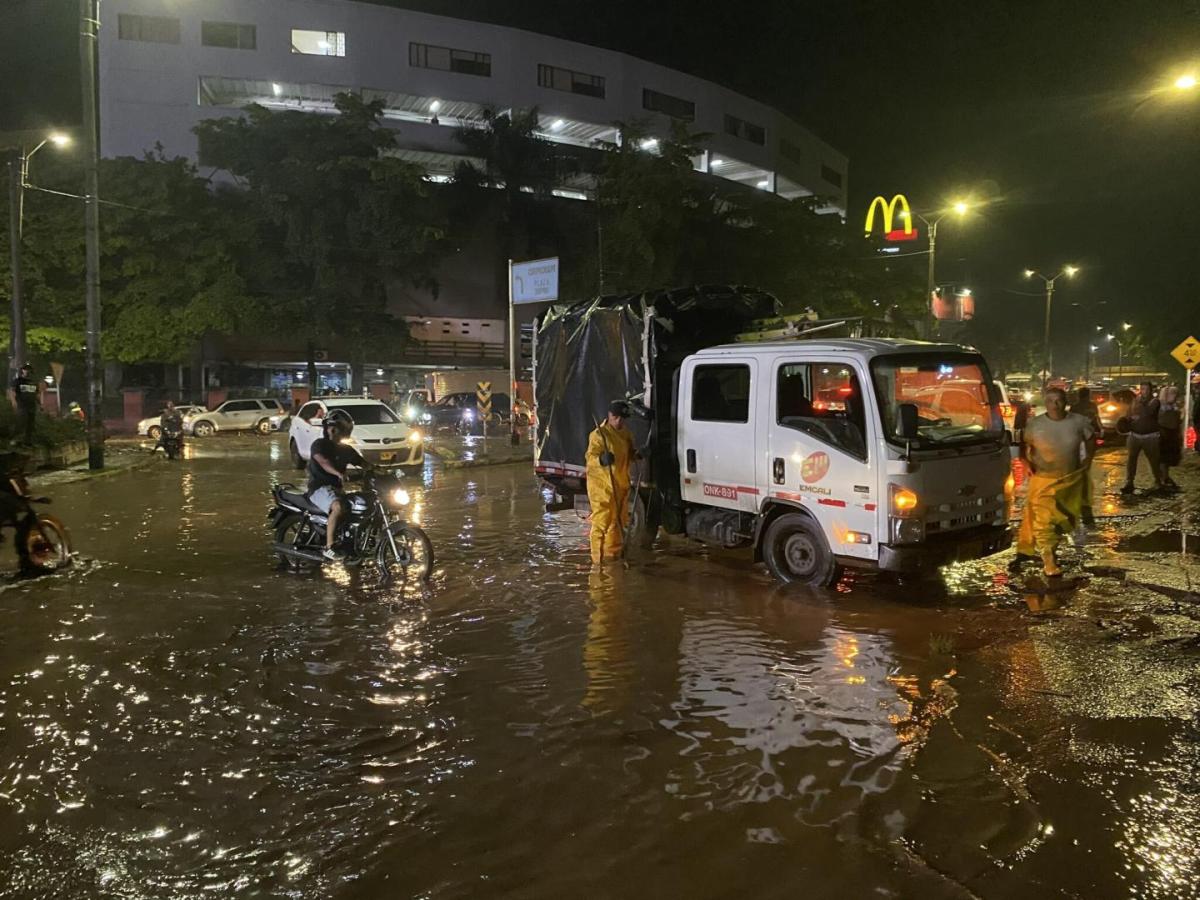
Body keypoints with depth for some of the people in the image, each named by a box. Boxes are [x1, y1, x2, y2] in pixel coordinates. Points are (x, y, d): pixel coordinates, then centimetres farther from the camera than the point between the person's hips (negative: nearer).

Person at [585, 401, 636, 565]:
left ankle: (613, 556, 31)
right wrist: (602, 459, -43)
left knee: (618, 522, 17)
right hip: (602, 486, -8)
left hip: (621, 486, 8)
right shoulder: (598, 434, -13)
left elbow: (629, 454, 22)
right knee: (602, 523, -7)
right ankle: (599, 560, -1)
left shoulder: (625, 433, 12)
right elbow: (591, 457, -22)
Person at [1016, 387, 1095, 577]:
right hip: (1043, 480, -3)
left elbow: (1091, 440, 12)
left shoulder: (1079, 422, -5)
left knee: (1065, 519, 12)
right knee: (1044, 521, -9)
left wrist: (1087, 460, 2)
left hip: (1071, 479, 3)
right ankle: (1049, 561, -5)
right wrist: (1027, 463, -11)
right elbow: (1024, 446, 3)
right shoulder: (1035, 424, -9)